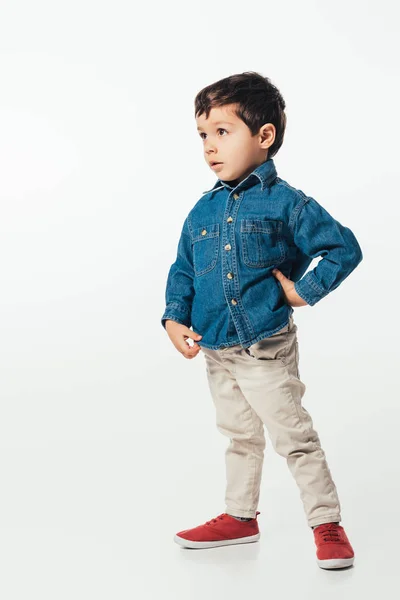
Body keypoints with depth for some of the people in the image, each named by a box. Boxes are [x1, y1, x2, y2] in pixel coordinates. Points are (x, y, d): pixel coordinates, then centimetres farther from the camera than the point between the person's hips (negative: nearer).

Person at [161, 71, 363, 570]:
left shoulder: (285, 202, -11)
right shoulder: (203, 210, 5)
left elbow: (345, 249, -10)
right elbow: (183, 269, 11)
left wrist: (304, 291, -15)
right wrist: (174, 317, -2)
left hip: (266, 348, -6)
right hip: (216, 350, 6)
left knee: (295, 438, 2)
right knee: (240, 437, 21)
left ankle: (327, 524, 16)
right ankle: (239, 517, 36)